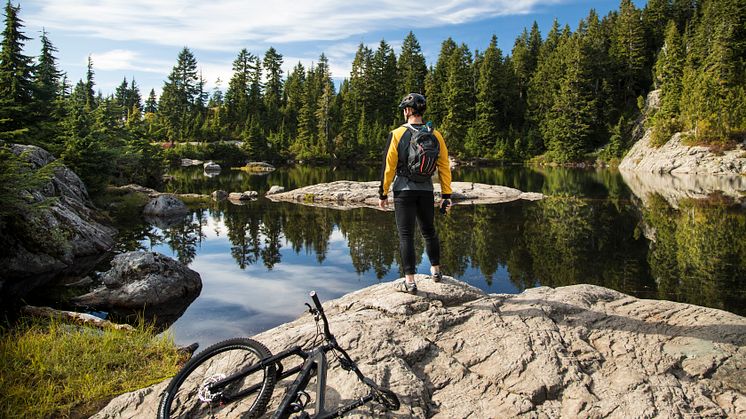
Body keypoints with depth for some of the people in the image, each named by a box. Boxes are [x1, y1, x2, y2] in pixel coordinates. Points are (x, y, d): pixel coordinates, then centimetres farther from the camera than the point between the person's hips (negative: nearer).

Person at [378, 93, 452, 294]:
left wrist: (383, 194, 0)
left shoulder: (397, 134, -9)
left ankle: (409, 281, 2)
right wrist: (446, 195, 7)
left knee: (406, 235, 2)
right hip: (426, 191, 4)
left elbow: (388, 167, -9)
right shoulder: (435, 135, 1)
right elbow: (444, 166, 2)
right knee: (429, 230, 20)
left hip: (404, 191, -3)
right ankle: (436, 271, 33)